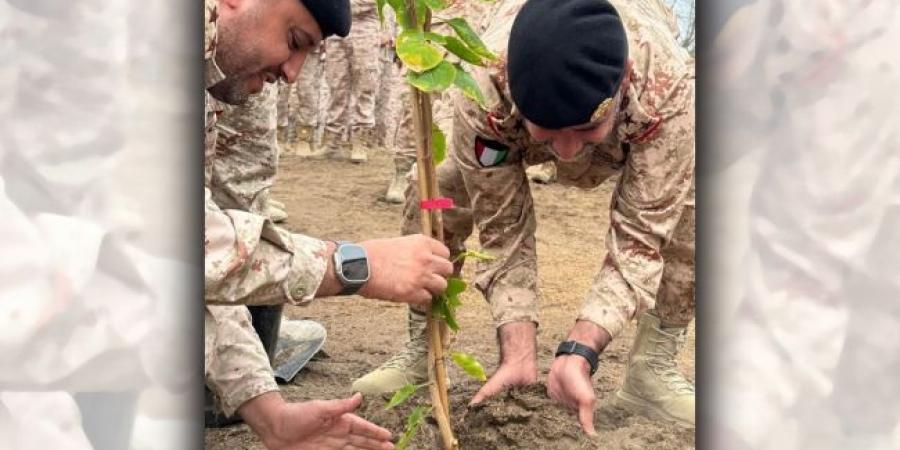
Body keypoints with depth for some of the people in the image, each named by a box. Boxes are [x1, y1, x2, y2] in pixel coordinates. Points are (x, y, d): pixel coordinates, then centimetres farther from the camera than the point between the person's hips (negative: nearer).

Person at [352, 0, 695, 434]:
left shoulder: (668, 87, -45)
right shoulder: (484, 88, -43)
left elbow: (639, 237, -39)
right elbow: (502, 230, -33)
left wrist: (579, 353, -51)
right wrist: (519, 353, -42)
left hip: (637, 131, 0)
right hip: (511, 126, 1)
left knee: (685, 214, -25)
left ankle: (653, 367, -5)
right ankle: (423, 350, 3)